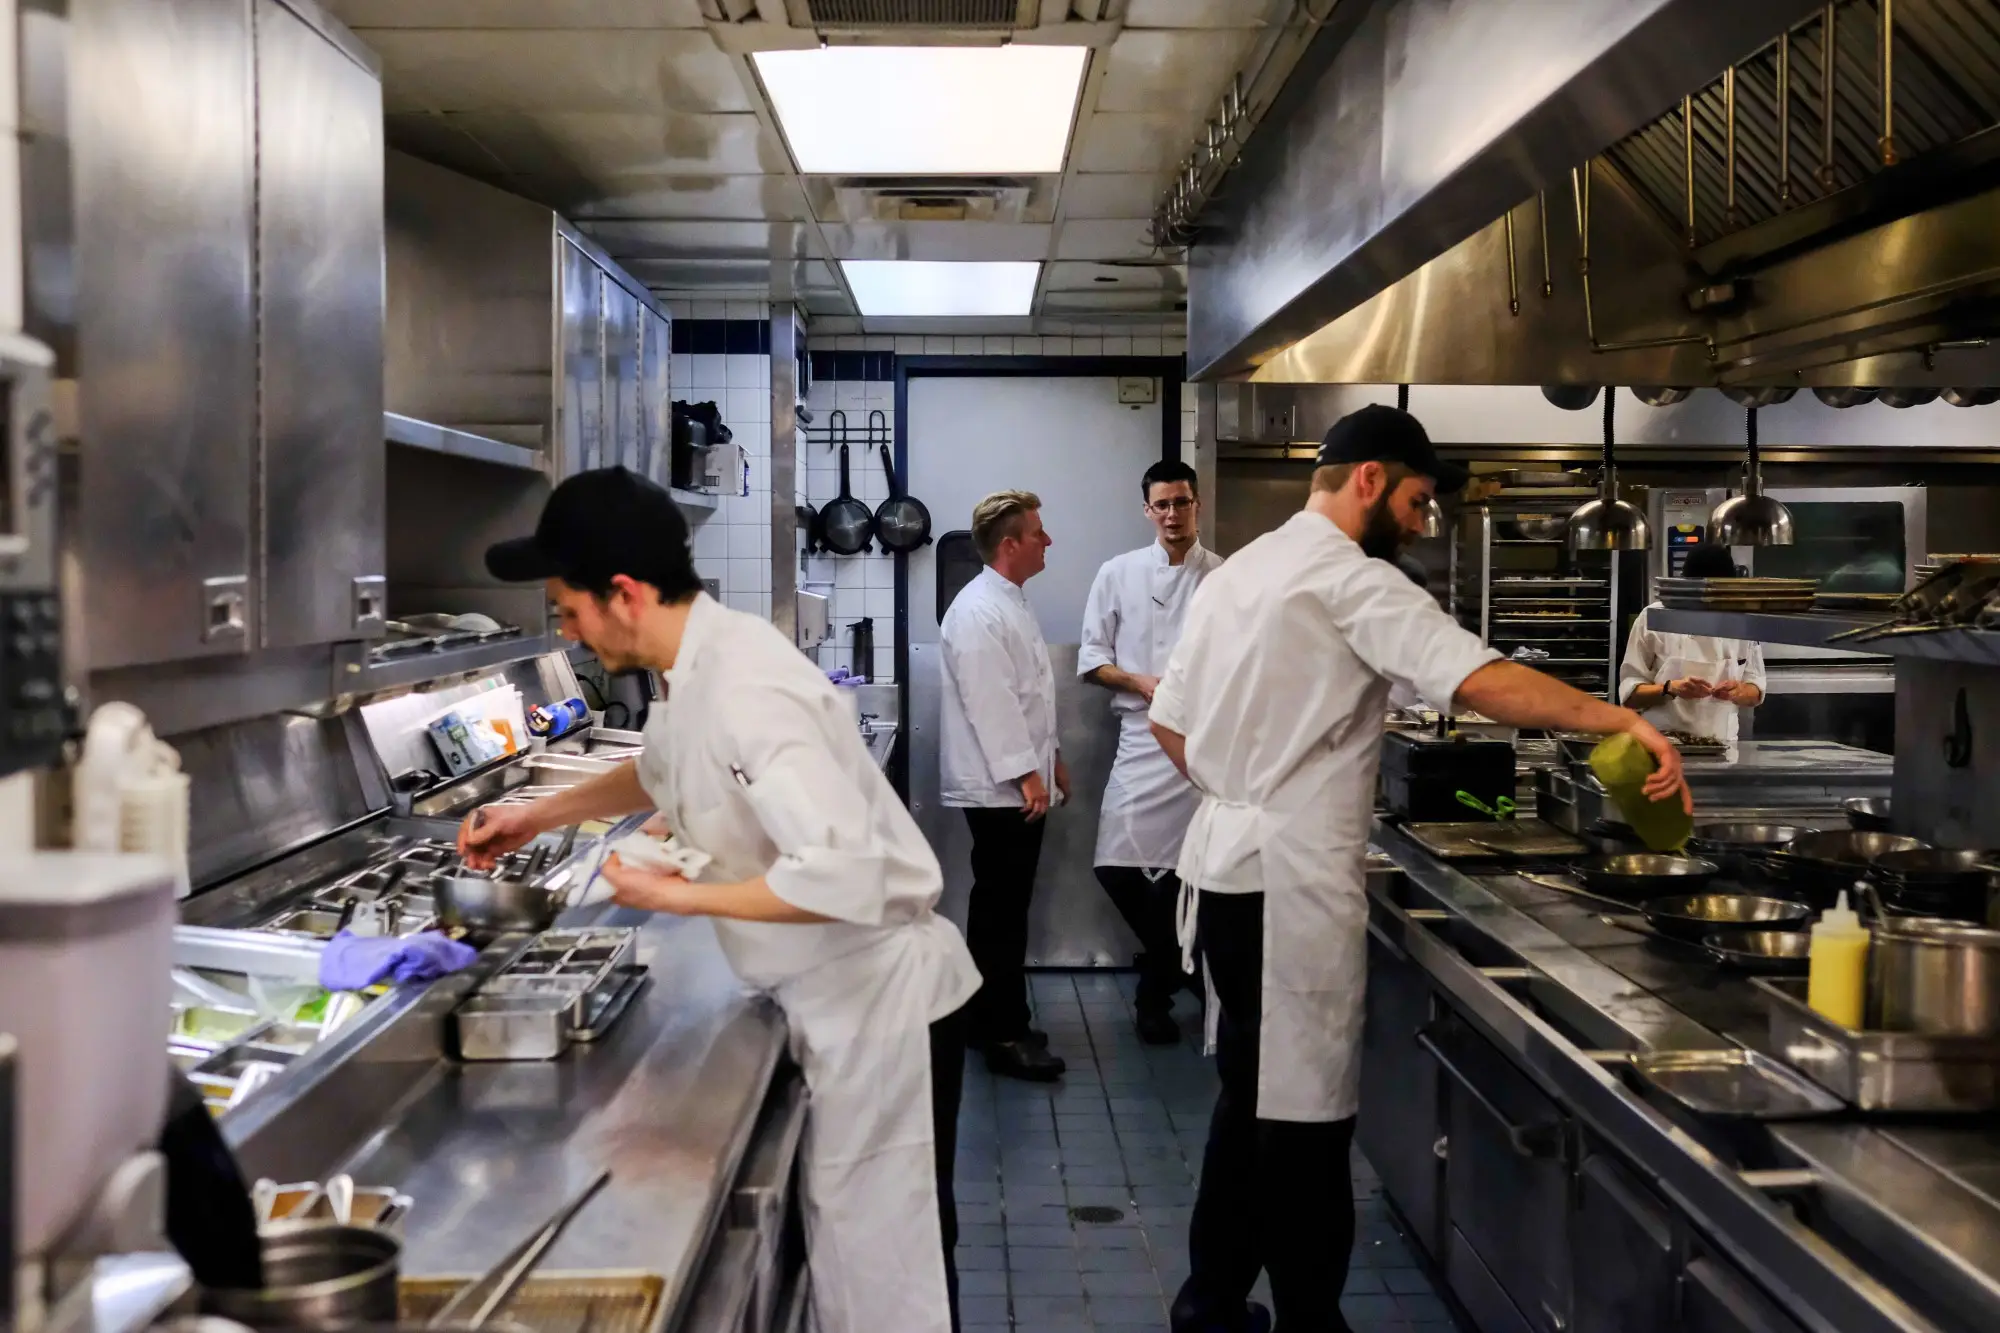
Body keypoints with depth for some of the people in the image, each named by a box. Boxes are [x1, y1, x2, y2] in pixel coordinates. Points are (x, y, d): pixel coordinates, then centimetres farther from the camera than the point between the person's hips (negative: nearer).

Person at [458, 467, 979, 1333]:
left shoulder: (745, 692, -28)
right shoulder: (700, 664, 2)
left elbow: (844, 877, -36)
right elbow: (661, 771, 25)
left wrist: (681, 897, -23)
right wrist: (538, 817, 16)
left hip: (881, 999, -9)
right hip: (838, 998, 9)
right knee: (847, 1246, 20)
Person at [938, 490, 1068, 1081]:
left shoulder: (1012, 602, 16)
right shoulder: (978, 612, -17)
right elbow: (991, 704, -22)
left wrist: (1050, 758, 22)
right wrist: (1026, 775, -22)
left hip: (1018, 783, 10)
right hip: (1001, 787, -10)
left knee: (1002, 906, 15)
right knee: (1002, 910, -5)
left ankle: (988, 1020, 24)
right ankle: (1004, 1036, 1)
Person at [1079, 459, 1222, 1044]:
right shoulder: (1119, 573, 6)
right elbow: (1092, 658, 6)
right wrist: (1141, 682, -10)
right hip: (1143, 738, 1)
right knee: (1117, 866, -7)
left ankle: (1155, 993, 18)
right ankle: (1174, 963, 18)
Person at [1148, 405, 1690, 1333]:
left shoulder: (1238, 572, 14)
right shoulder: (1351, 579, -13)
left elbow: (1170, 720, 19)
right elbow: (1478, 680, -26)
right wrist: (1623, 721, -28)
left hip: (1223, 863, 9)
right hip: (1292, 878, -9)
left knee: (1251, 1091, 18)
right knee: (1305, 1110, 0)